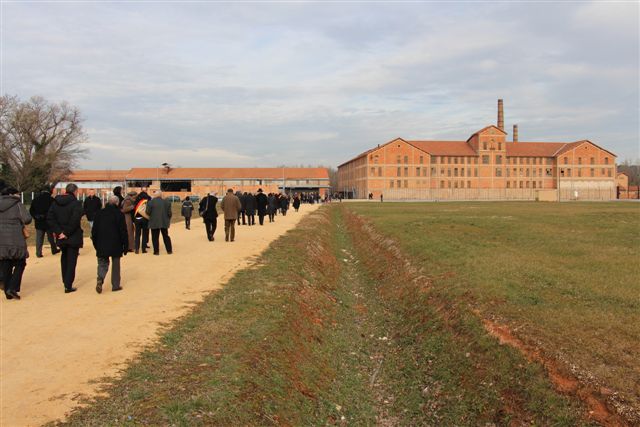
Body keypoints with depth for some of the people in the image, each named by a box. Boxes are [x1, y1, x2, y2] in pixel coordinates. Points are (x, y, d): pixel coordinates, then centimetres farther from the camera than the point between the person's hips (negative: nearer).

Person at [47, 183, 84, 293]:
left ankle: (65, 281, 32)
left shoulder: (55, 202, 4)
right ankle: (68, 286, 1)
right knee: (71, 260, 2)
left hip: (61, 236, 5)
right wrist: (67, 233, -15)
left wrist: (58, 231, -8)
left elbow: (49, 218, -3)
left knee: (64, 258, 23)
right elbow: (75, 221, -24)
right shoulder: (76, 203, -14)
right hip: (73, 237, -5)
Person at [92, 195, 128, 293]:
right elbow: (123, 231, -8)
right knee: (115, 264, 9)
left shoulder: (99, 213, 2)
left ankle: (100, 279, -15)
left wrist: (95, 244, 16)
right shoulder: (119, 214, -8)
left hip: (102, 245, 2)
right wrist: (125, 246, 0)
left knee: (103, 263, 12)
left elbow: (94, 230, 6)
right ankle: (115, 285, 13)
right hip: (116, 245, -2)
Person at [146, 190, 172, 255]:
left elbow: (148, 212, -7)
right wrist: (168, 219, 16)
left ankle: (156, 251, 3)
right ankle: (169, 250, 15)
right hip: (164, 222, 3)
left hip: (154, 223, -3)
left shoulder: (151, 202, -7)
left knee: (155, 237, 5)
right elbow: (169, 213, 1)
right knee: (166, 236, 13)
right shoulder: (167, 202, 1)